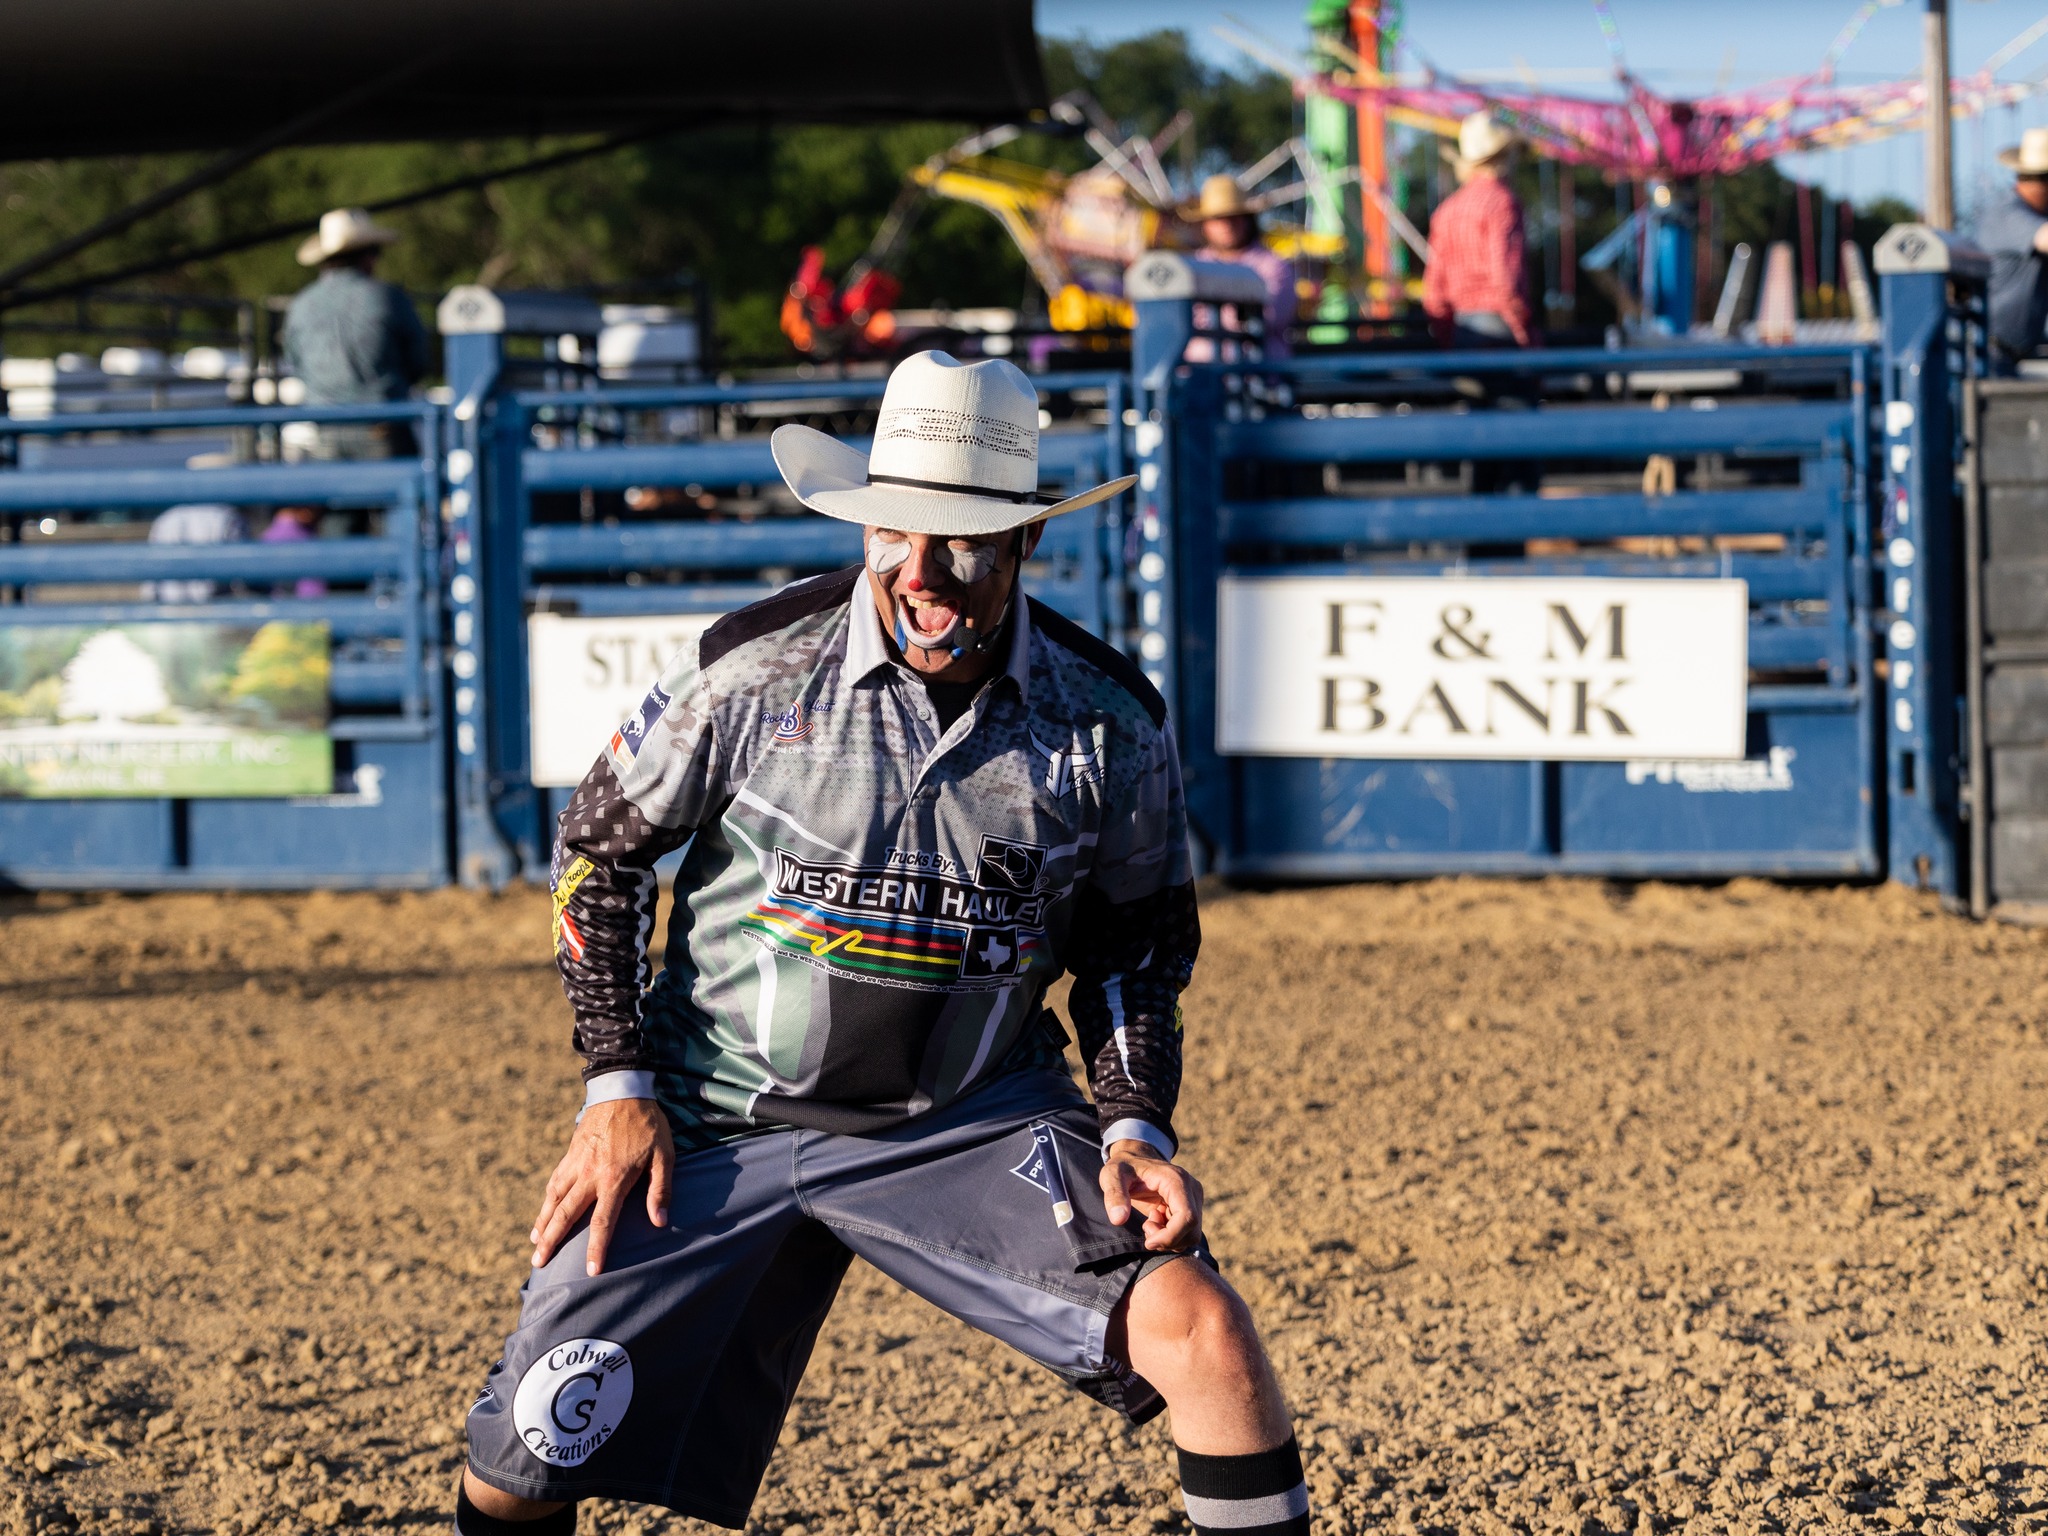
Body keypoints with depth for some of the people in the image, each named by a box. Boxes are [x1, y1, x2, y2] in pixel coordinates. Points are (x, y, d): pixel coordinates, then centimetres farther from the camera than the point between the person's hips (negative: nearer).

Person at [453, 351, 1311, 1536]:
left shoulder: (1109, 720, -7)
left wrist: (1138, 1127, -6)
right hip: (721, 1125, -1)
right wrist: (620, 1086, -6)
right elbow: (600, 853, 1)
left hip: (979, 1124, 1)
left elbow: (1139, 939, 8)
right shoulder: (753, 670, -13)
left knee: (1195, 1320, -20)